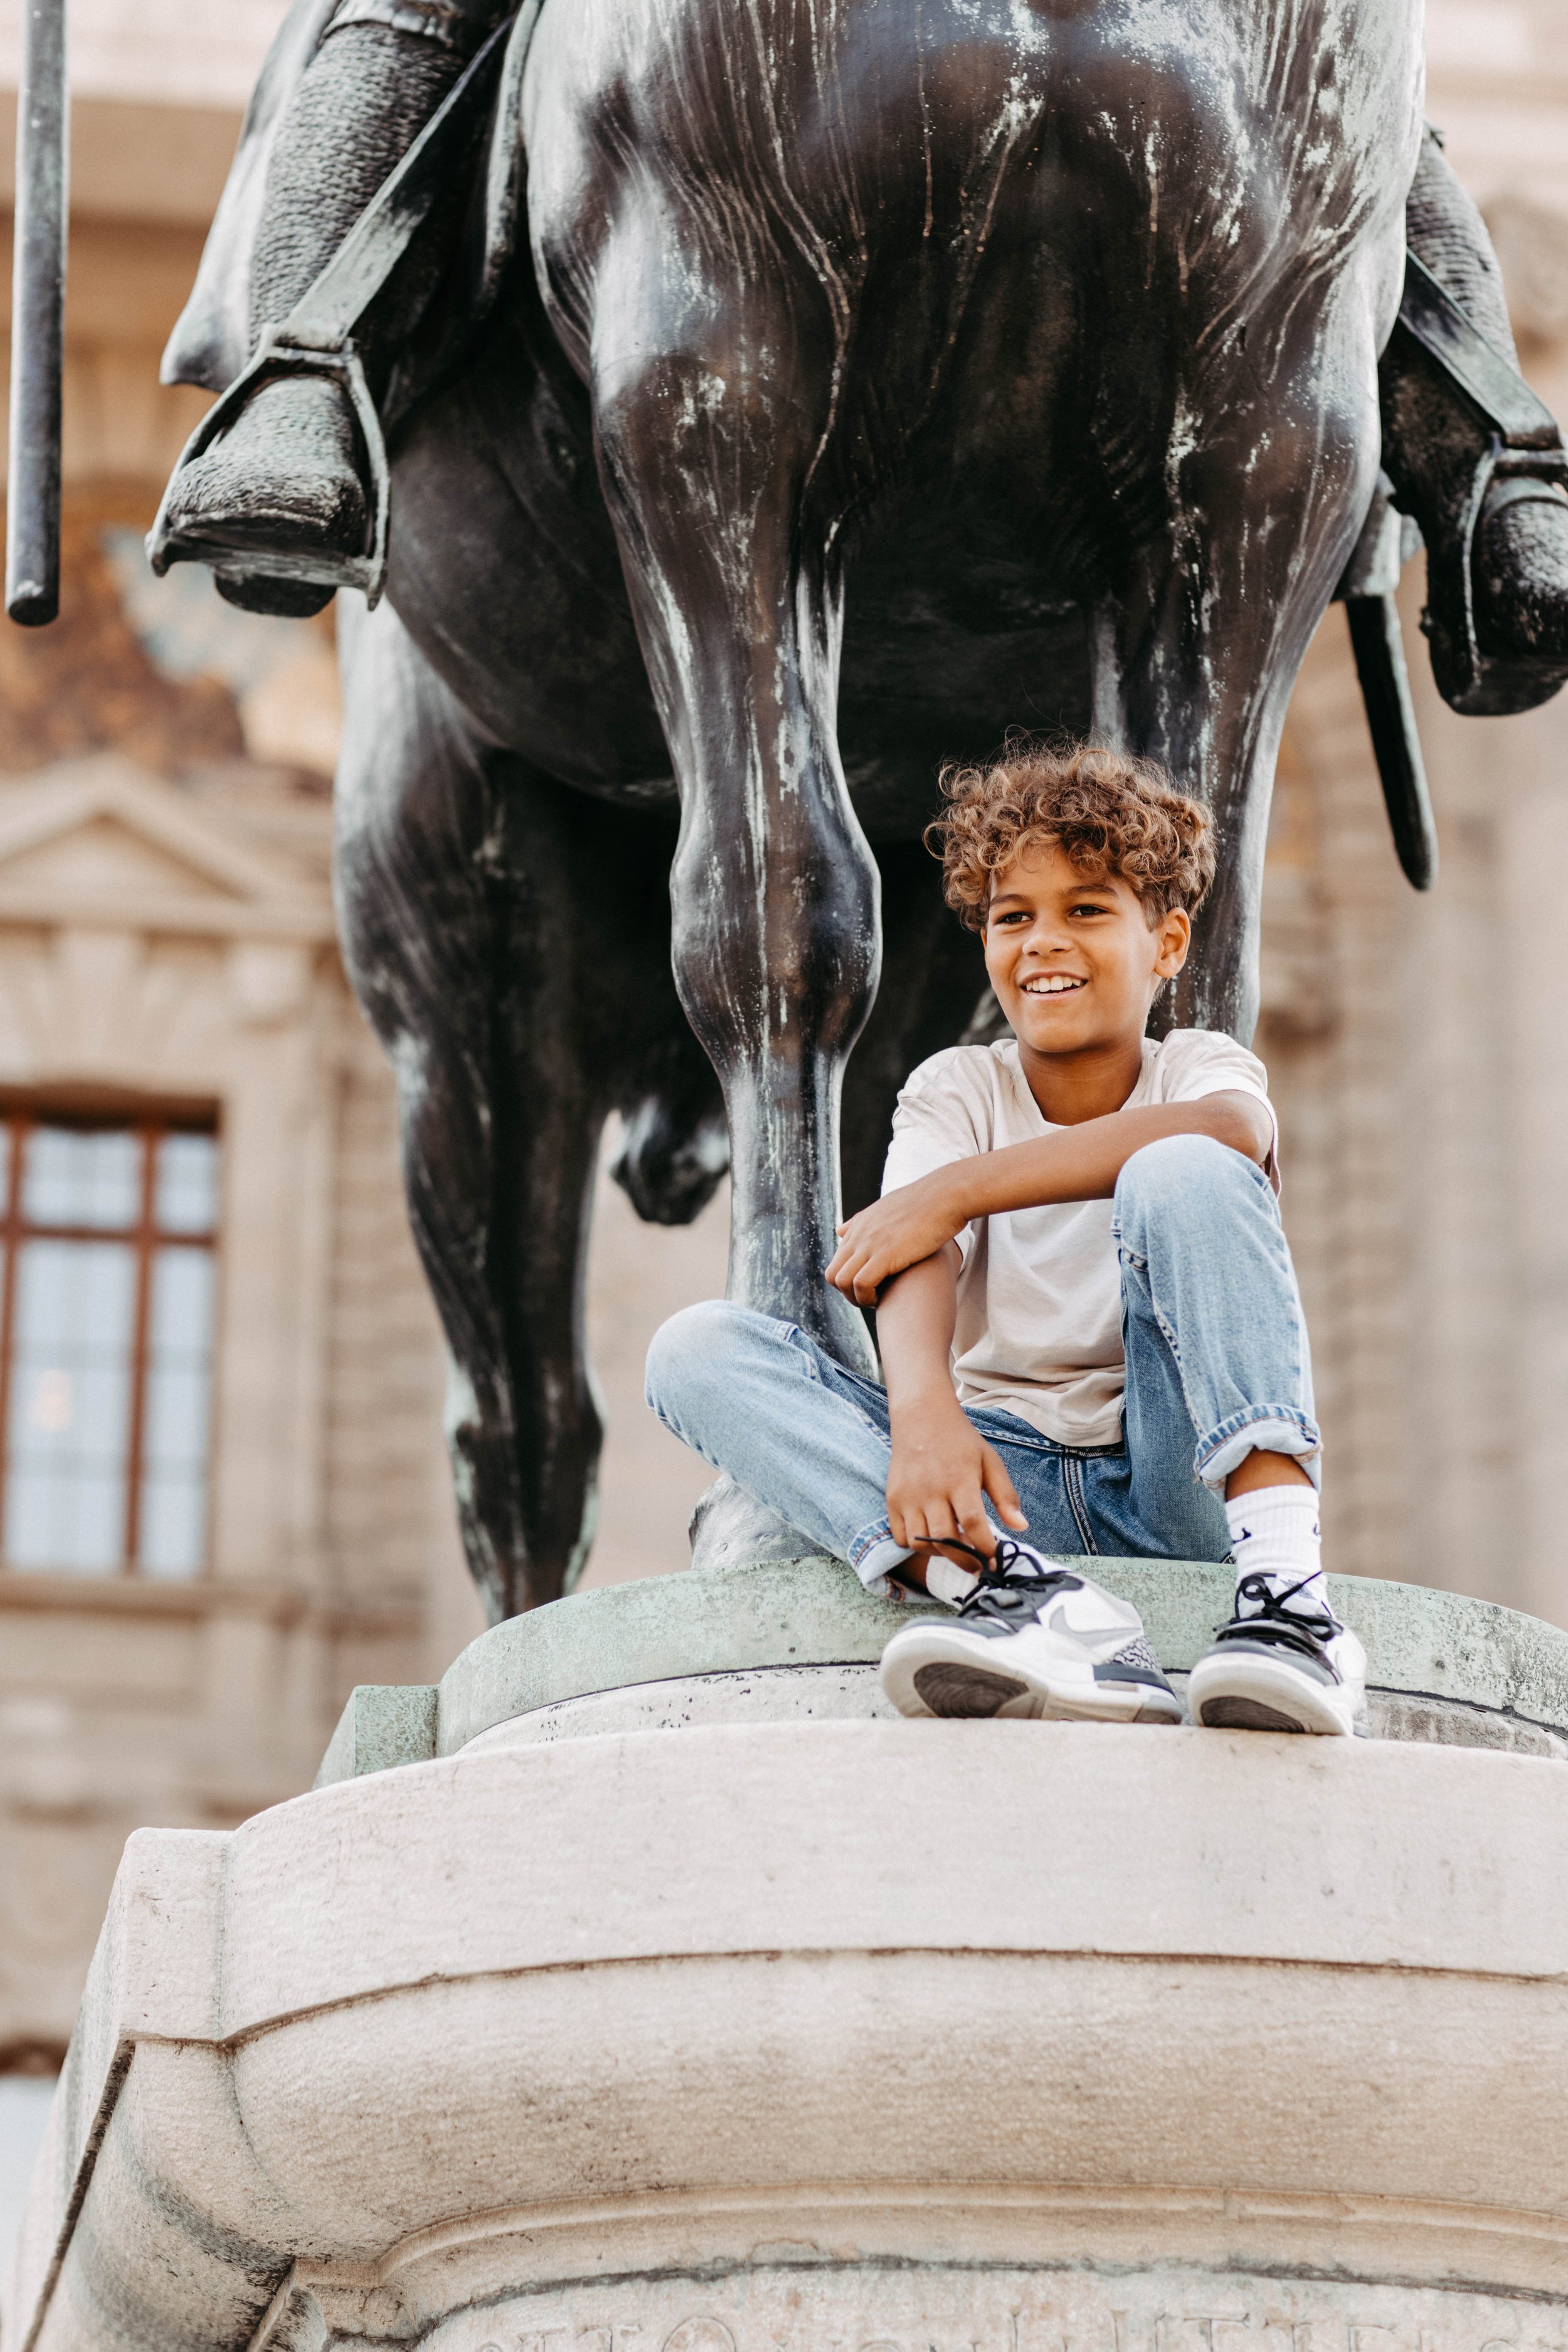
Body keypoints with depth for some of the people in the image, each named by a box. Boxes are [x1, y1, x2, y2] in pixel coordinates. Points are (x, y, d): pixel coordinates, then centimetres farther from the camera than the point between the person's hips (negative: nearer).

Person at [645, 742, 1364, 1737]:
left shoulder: (1199, 1066, 5)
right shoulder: (958, 1088, 10)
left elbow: (1231, 1128, -24)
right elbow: (920, 1262, -12)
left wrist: (957, 1189, -25)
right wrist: (923, 1410, -36)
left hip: (1182, 1485, -3)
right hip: (1006, 1480, 3)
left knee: (1184, 1176, -25)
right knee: (696, 1347, -16)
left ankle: (1289, 1593, -42)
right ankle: (1031, 1597, -41)